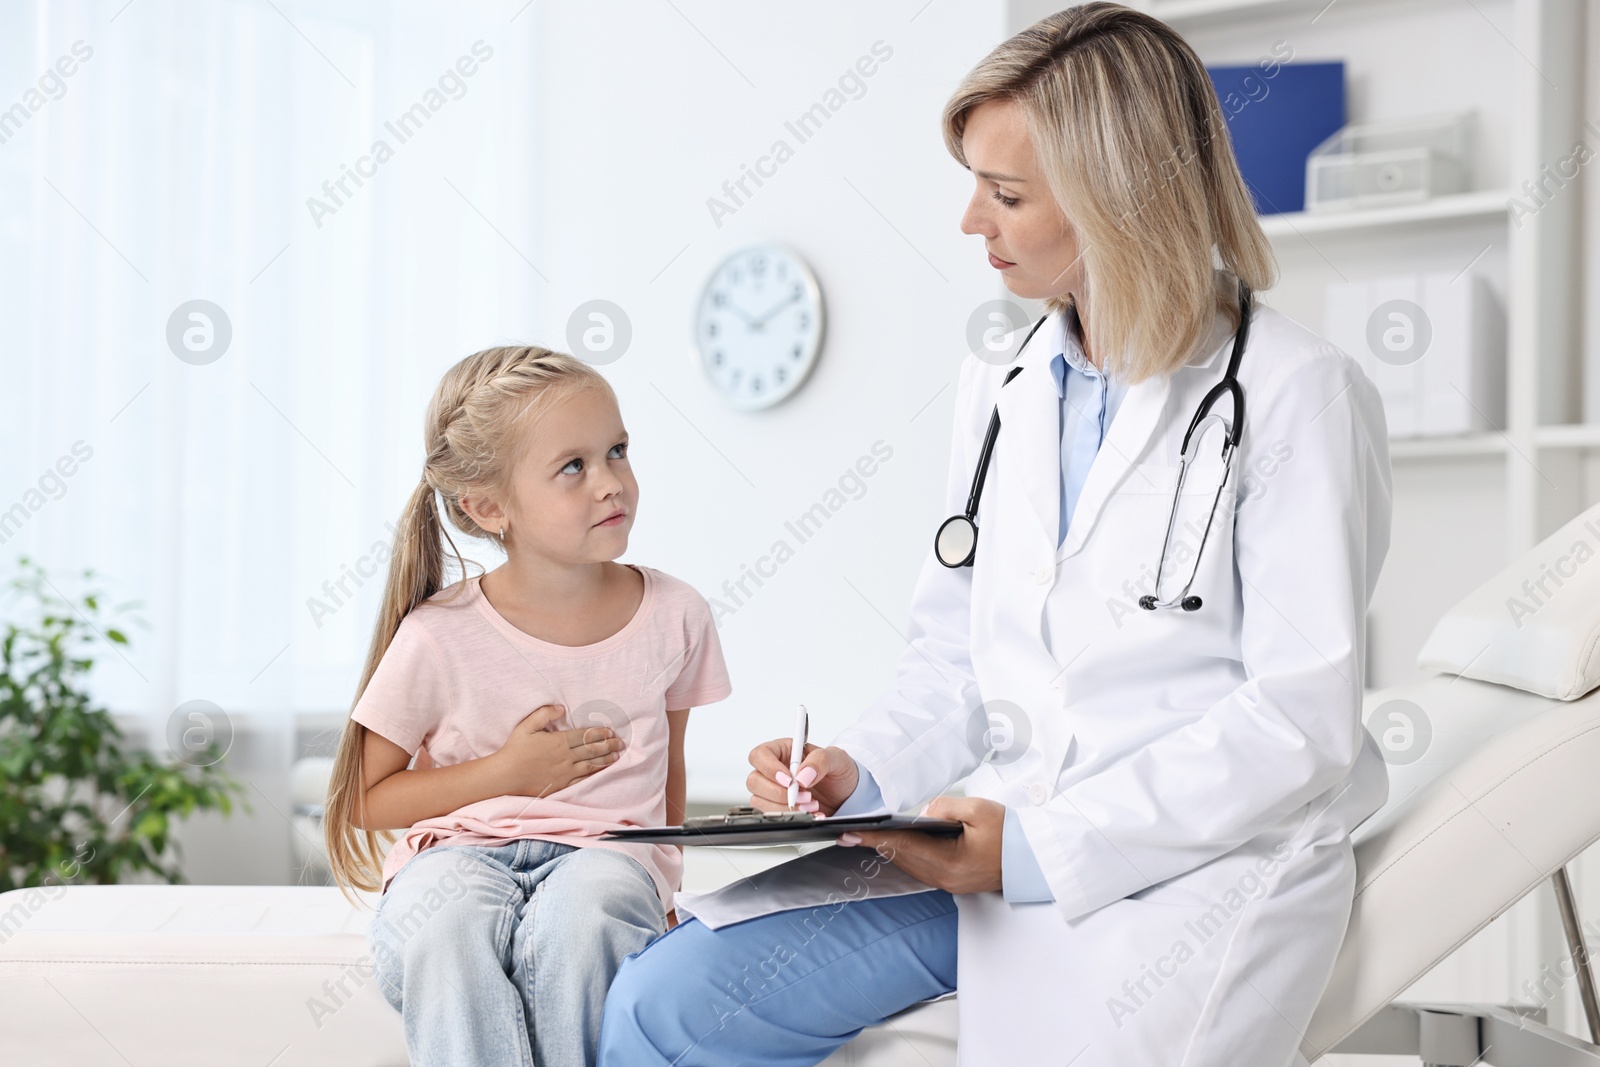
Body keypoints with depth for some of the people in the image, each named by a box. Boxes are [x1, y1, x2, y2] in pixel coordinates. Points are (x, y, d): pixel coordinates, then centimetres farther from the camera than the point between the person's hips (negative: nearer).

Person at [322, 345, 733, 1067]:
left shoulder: (672, 615, 4)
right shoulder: (441, 636, -5)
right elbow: (363, 801, 2)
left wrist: (657, 881, 12)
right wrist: (506, 773, -7)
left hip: (605, 851, 1)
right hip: (458, 851, -1)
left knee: (578, 914, -36)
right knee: (446, 924, -37)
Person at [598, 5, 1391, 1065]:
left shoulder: (1299, 395, -8)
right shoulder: (998, 388, 14)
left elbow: (1301, 721, -13)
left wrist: (1047, 849, -18)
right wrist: (861, 774, -4)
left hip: (1197, 865, -5)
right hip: (998, 840, 5)